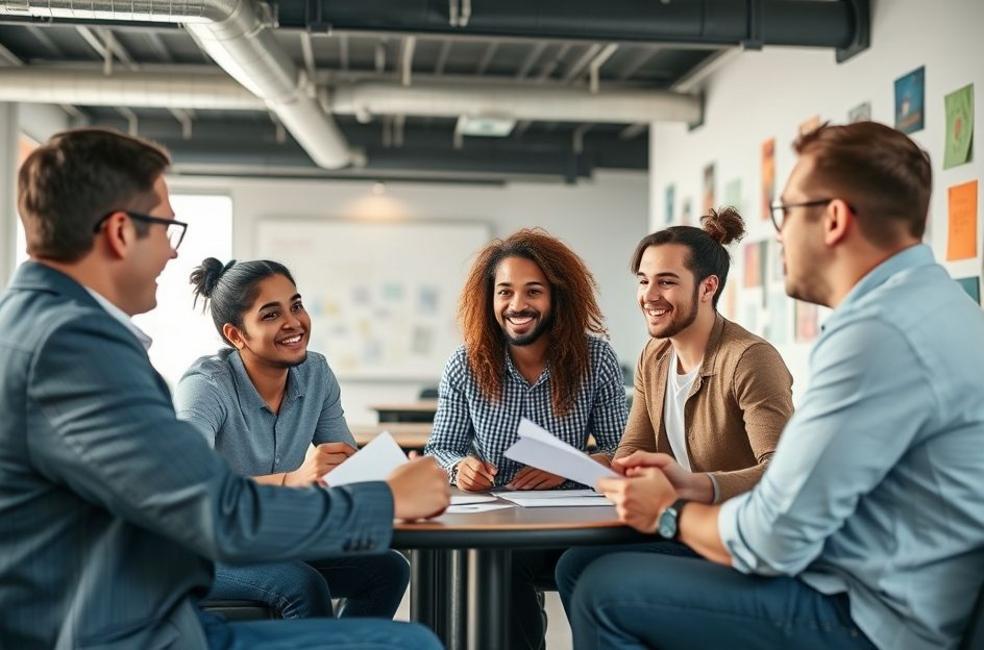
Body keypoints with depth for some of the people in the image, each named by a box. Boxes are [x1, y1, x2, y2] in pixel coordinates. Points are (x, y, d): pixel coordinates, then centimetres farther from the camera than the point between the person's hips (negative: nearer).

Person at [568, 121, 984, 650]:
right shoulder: (922, 303, 10)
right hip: (872, 591, 10)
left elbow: (771, 541, -21)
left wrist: (672, 512, -1)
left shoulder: (881, 331, -24)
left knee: (606, 591, -7)